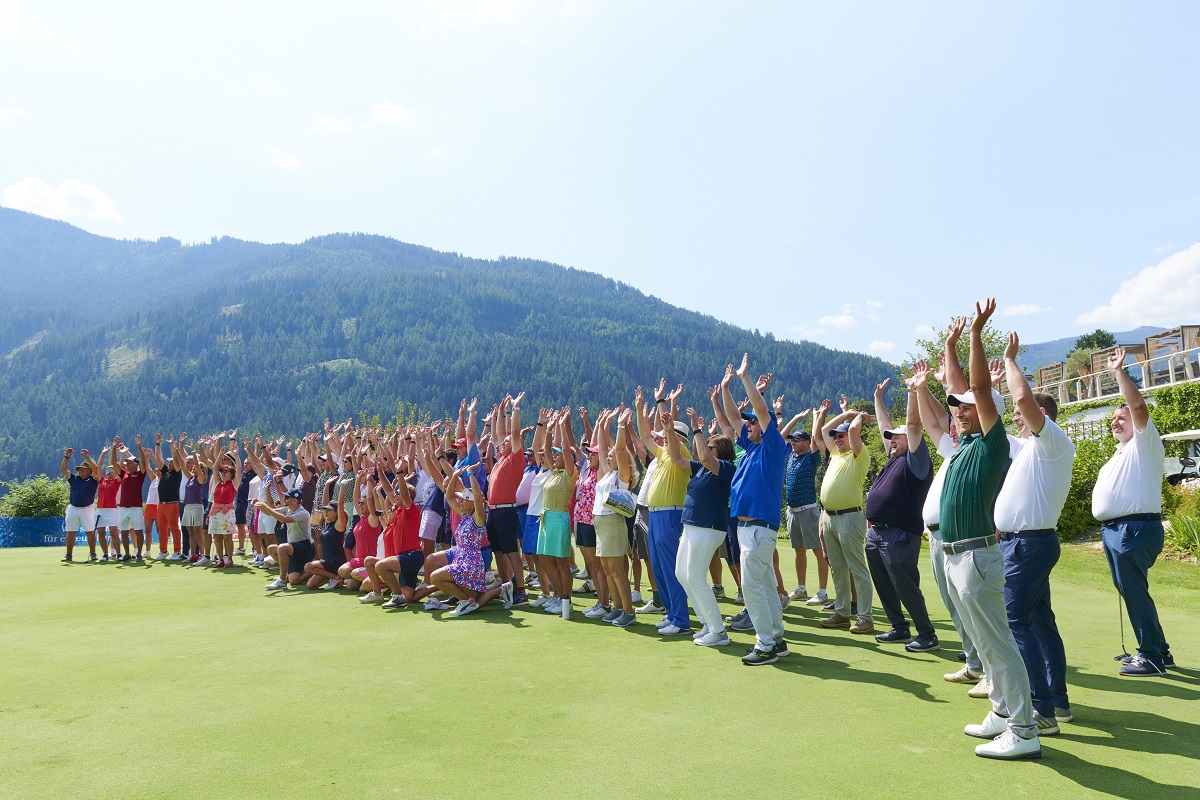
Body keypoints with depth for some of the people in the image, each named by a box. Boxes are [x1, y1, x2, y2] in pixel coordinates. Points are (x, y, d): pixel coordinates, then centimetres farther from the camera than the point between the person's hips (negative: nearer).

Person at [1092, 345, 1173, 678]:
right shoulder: (1121, 453, 22)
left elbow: (1138, 405, -21)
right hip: (1113, 529, 10)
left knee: (1135, 592, -7)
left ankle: (1153, 658, 2)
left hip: (1135, 529, -10)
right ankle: (1158, 649, 25)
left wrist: (1119, 371, -18)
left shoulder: (1145, 443, -6)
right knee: (1130, 591, 14)